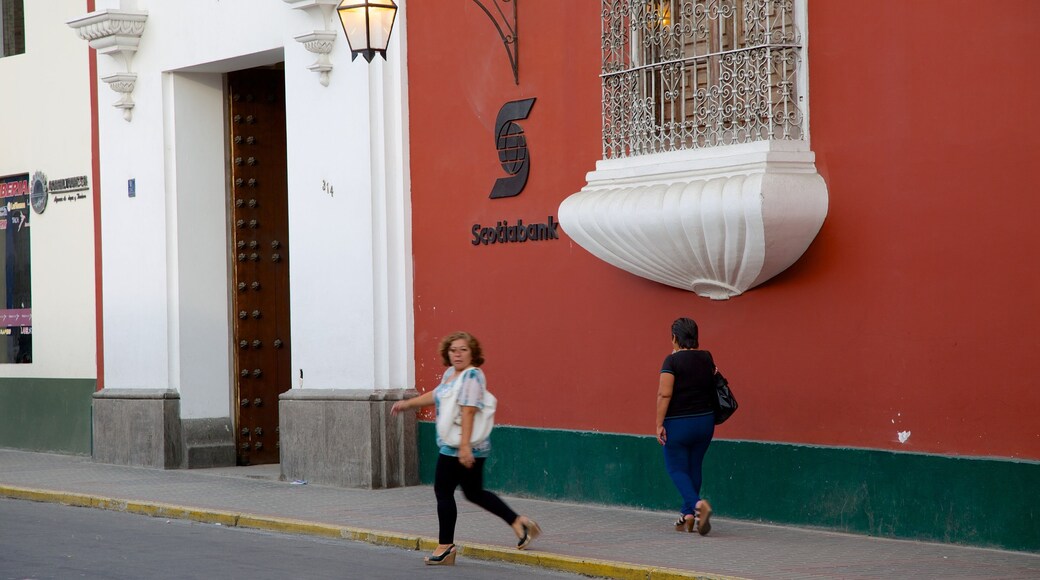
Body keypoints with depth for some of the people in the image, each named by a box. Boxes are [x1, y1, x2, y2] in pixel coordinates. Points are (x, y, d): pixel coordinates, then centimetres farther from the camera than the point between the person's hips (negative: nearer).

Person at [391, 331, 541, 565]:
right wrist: (407, 404, 36)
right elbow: (436, 395, 32)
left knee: (443, 491, -1)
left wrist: (464, 446, -29)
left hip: (457, 450, -10)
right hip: (452, 447, 10)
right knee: (474, 492, 14)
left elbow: (468, 410, -23)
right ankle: (519, 522, 13)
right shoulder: (450, 373, 15)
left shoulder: (472, 375, -15)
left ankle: (445, 546, 5)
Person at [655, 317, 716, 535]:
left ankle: (697, 504, -20)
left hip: (678, 423, -5)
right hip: (705, 421, 5)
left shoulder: (672, 360, -12)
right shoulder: (707, 358, 4)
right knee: (694, 467, 16)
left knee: (677, 468, 2)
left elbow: (664, 394, -18)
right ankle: (688, 515, 18)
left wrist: (659, 423, -14)